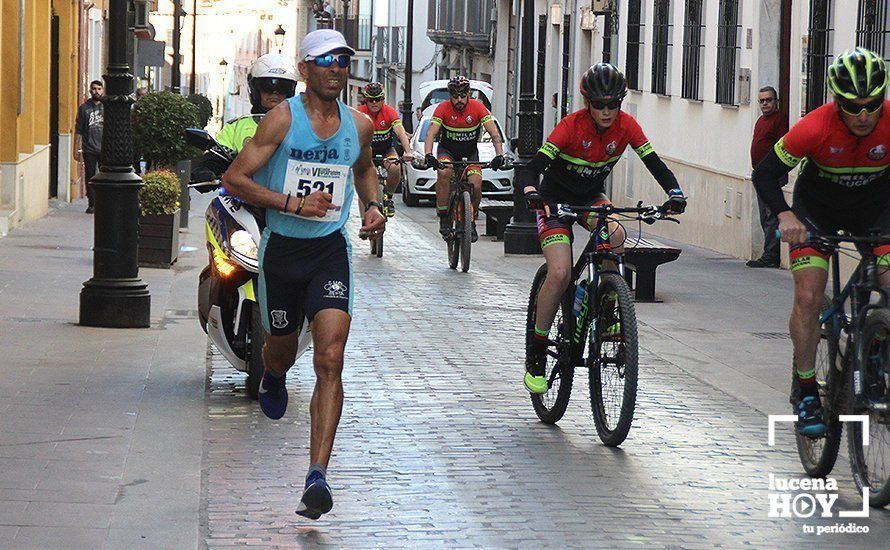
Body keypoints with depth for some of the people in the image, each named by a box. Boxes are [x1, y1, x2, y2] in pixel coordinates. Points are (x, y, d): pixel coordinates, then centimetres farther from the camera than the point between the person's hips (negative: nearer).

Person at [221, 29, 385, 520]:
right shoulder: (283, 118, -8)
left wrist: (372, 206, 8)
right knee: (282, 351, 18)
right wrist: (293, 203, -19)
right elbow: (234, 178, -10)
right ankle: (273, 378, 60)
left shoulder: (359, 125, 4)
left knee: (330, 361, -15)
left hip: (330, 250, 1)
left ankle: (317, 476, -20)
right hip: (282, 249, -1)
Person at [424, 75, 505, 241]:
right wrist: (429, 156, -42)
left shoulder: (477, 107, -16)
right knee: (444, 172, -32)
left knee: (476, 184, -21)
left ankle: (471, 222, 4)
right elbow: (431, 134, -25)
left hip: (470, 153, 1)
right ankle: (443, 219, -24)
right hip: (447, 150, -1)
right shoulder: (443, 108, -17)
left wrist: (499, 155, -34)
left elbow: (495, 134, -18)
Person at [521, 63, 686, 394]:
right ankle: (536, 354, -6)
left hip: (591, 197, 4)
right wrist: (531, 191, -52)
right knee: (560, 273, -20)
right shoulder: (572, 125, -25)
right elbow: (537, 163, -31)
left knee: (616, 236, -30)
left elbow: (653, 162, -18)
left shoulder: (626, 125, -14)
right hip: (556, 200, -4)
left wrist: (674, 193, -36)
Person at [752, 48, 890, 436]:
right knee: (808, 298, -14)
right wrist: (784, 215, -37)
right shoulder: (815, 128, -29)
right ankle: (805, 389, 1)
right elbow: (765, 174, -20)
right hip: (817, 209, -2)